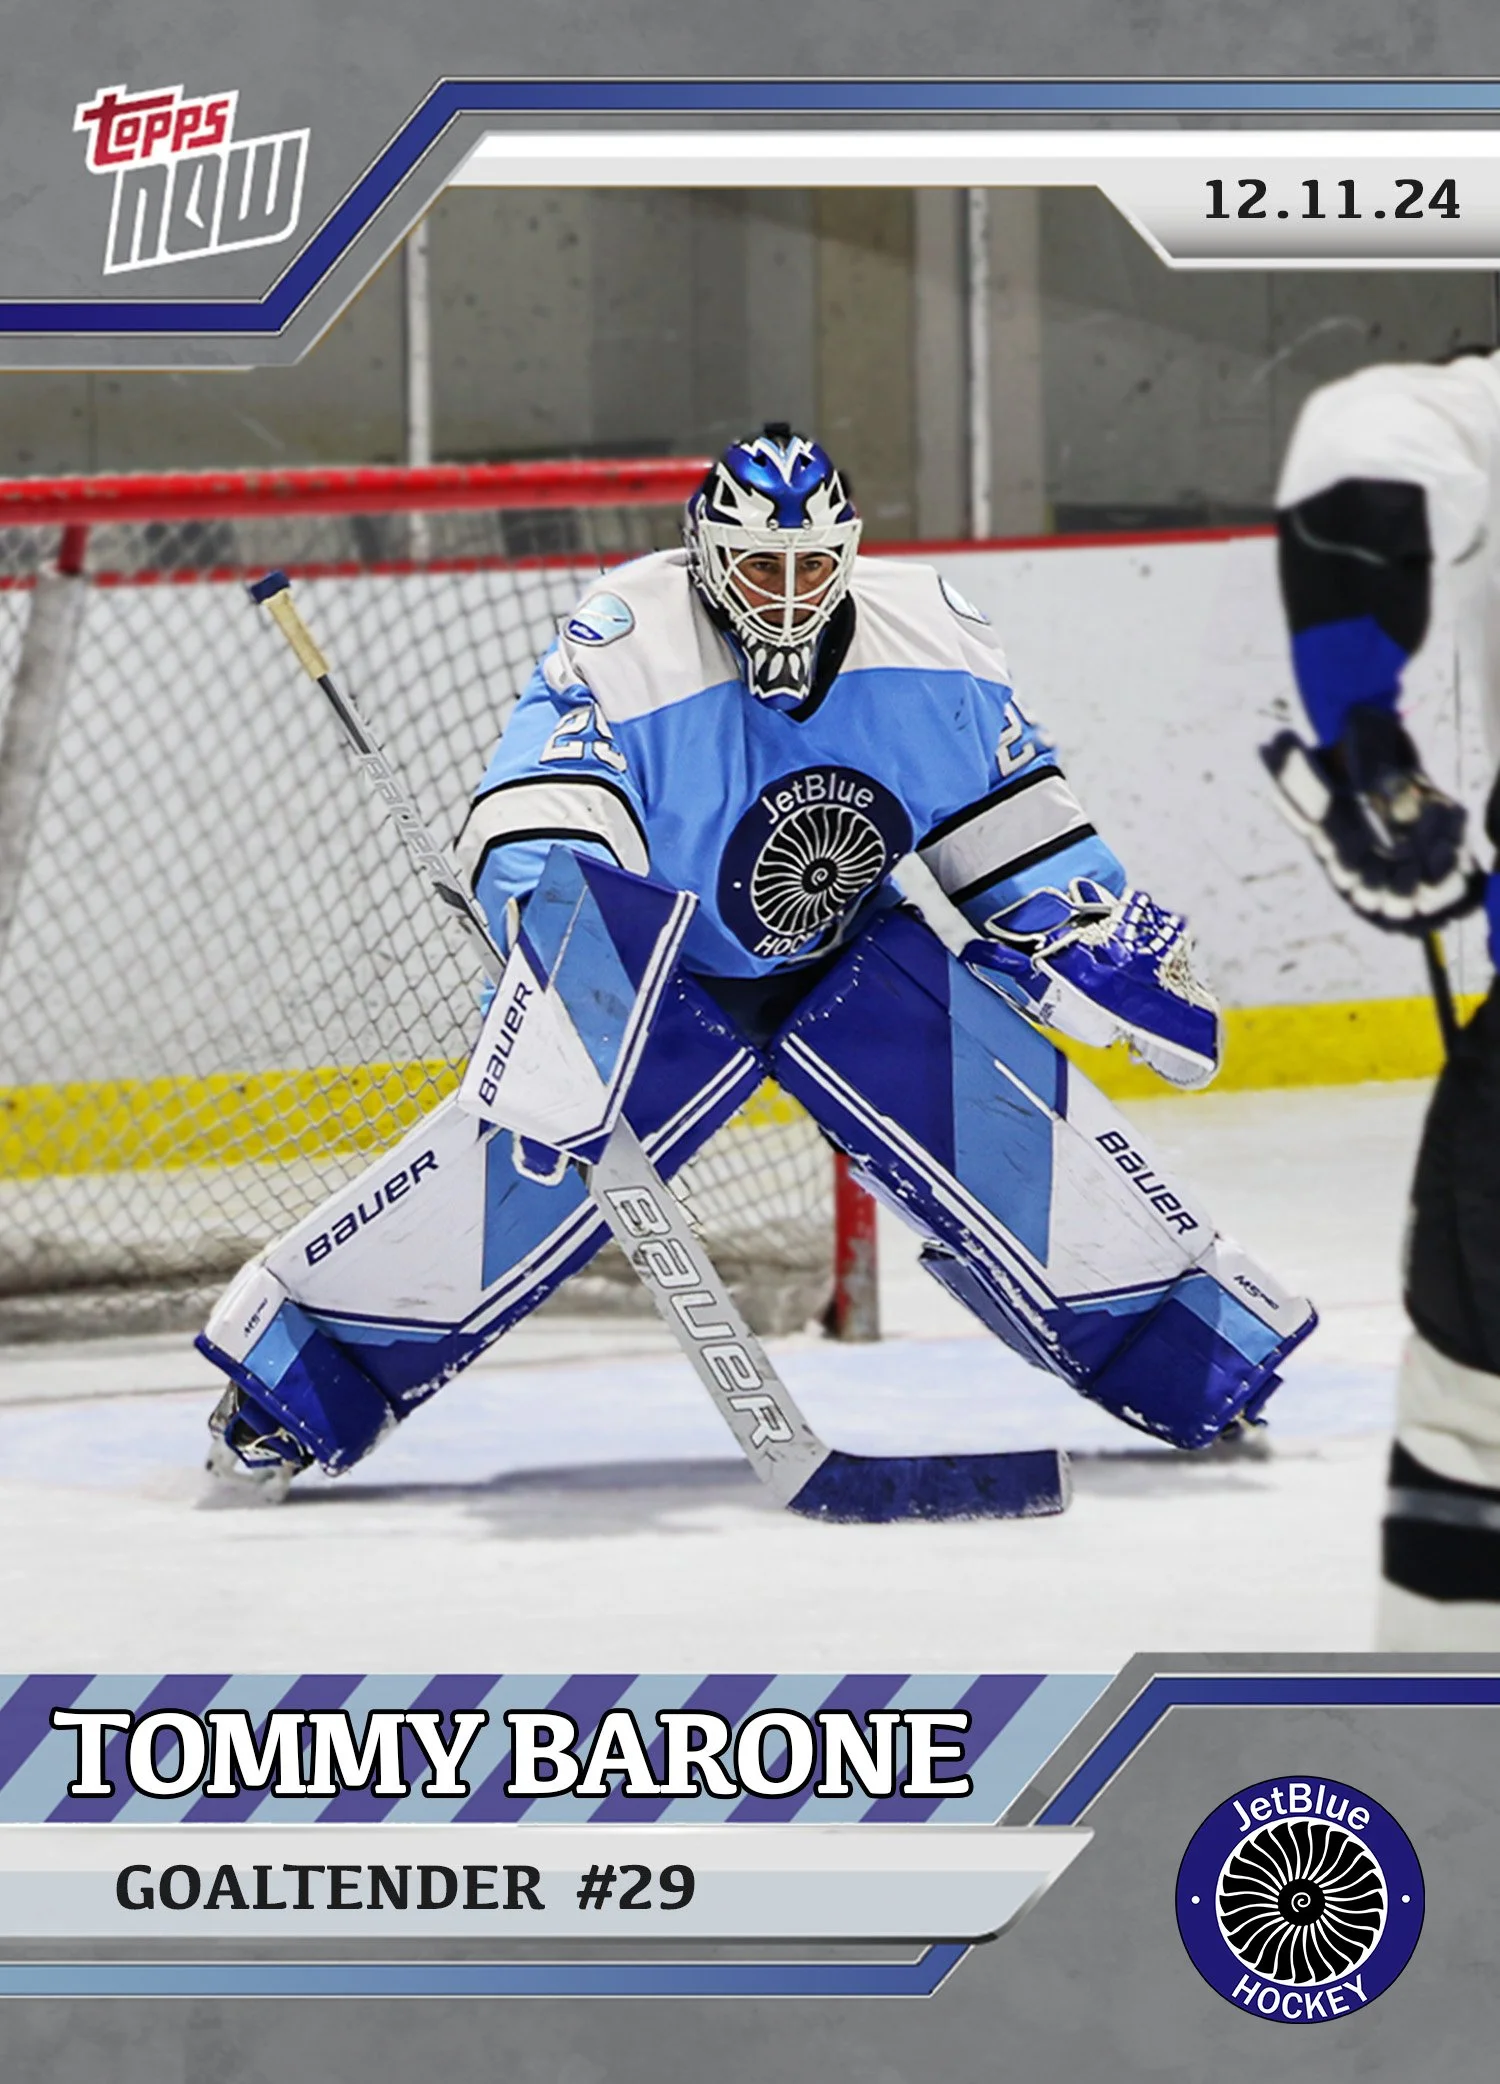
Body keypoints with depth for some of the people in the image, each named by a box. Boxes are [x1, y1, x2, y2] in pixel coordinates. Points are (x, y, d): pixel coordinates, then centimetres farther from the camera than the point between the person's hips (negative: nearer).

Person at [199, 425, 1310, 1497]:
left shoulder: (930, 637, -12)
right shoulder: (625, 644, -24)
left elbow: (1007, 807, 3)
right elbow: (535, 822, -33)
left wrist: (1103, 929, -1)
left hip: (851, 957, 3)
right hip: (661, 958, -3)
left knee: (1009, 1113, -14)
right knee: (530, 1149, -20)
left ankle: (1204, 1356, 4)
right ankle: (293, 1379, -9)